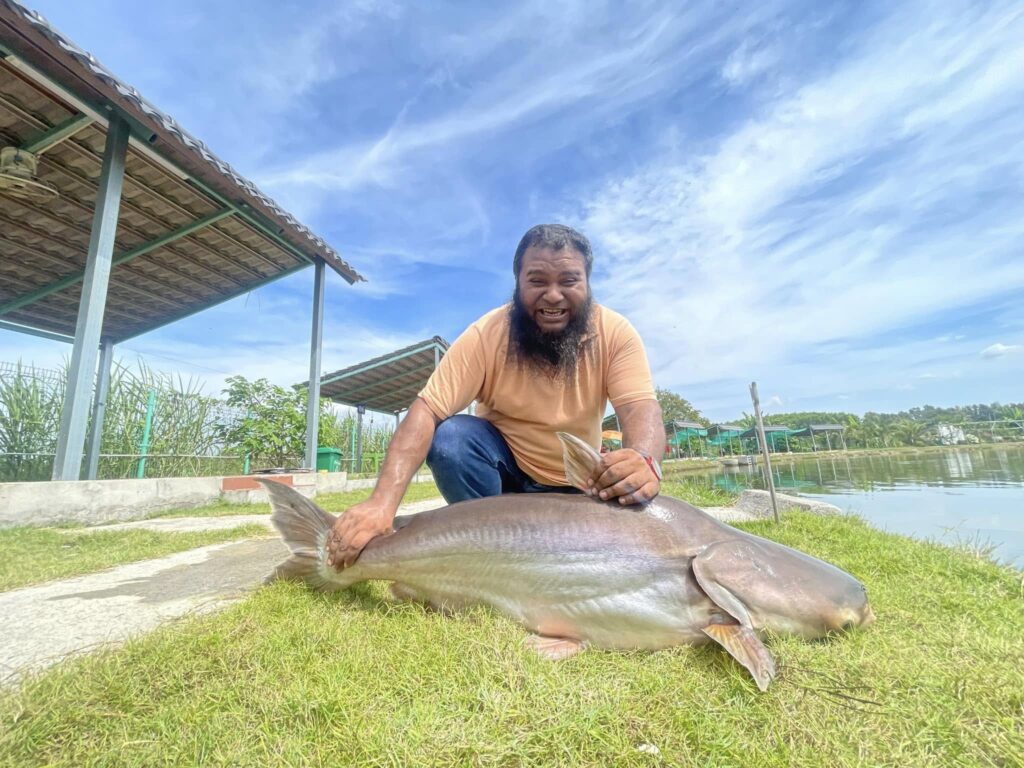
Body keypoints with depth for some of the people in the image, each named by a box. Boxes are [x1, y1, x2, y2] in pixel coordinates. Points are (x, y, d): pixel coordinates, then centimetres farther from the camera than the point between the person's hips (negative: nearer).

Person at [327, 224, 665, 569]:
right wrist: (383, 501, -42)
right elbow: (427, 411, -28)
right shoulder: (486, 335, -22)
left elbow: (641, 410, -26)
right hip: (504, 466, -2)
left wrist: (644, 460, -51)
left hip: (575, 484, 3)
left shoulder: (615, 333, -17)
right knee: (450, 436, -29)